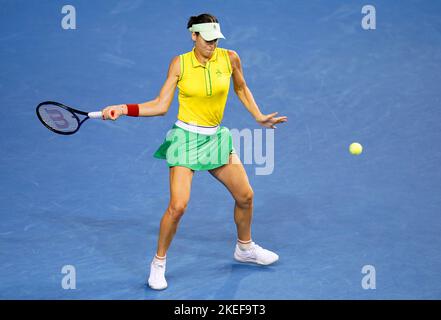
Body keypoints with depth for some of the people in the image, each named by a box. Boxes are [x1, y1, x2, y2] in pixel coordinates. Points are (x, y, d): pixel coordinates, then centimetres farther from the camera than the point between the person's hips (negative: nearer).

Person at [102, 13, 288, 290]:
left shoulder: (229, 58, -3)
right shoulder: (180, 64, -9)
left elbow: (242, 89, 16)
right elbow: (161, 105, -7)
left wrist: (260, 117, 13)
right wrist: (124, 109, -16)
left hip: (216, 137, 4)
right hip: (186, 137, -4)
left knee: (245, 196, 10)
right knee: (178, 205, -16)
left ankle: (245, 248, 38)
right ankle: (158, 264, 6)